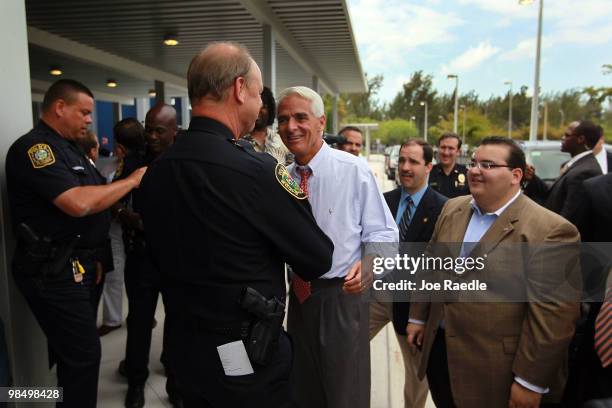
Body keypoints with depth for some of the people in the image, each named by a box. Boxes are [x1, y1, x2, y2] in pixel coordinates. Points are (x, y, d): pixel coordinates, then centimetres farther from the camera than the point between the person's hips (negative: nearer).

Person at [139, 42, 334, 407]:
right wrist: (298, 199, 0)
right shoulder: (256, 169, -25)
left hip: (184, 347, 7)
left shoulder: (155, 171, -3)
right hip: (248, 355, -6)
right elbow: (318, 260, -15)